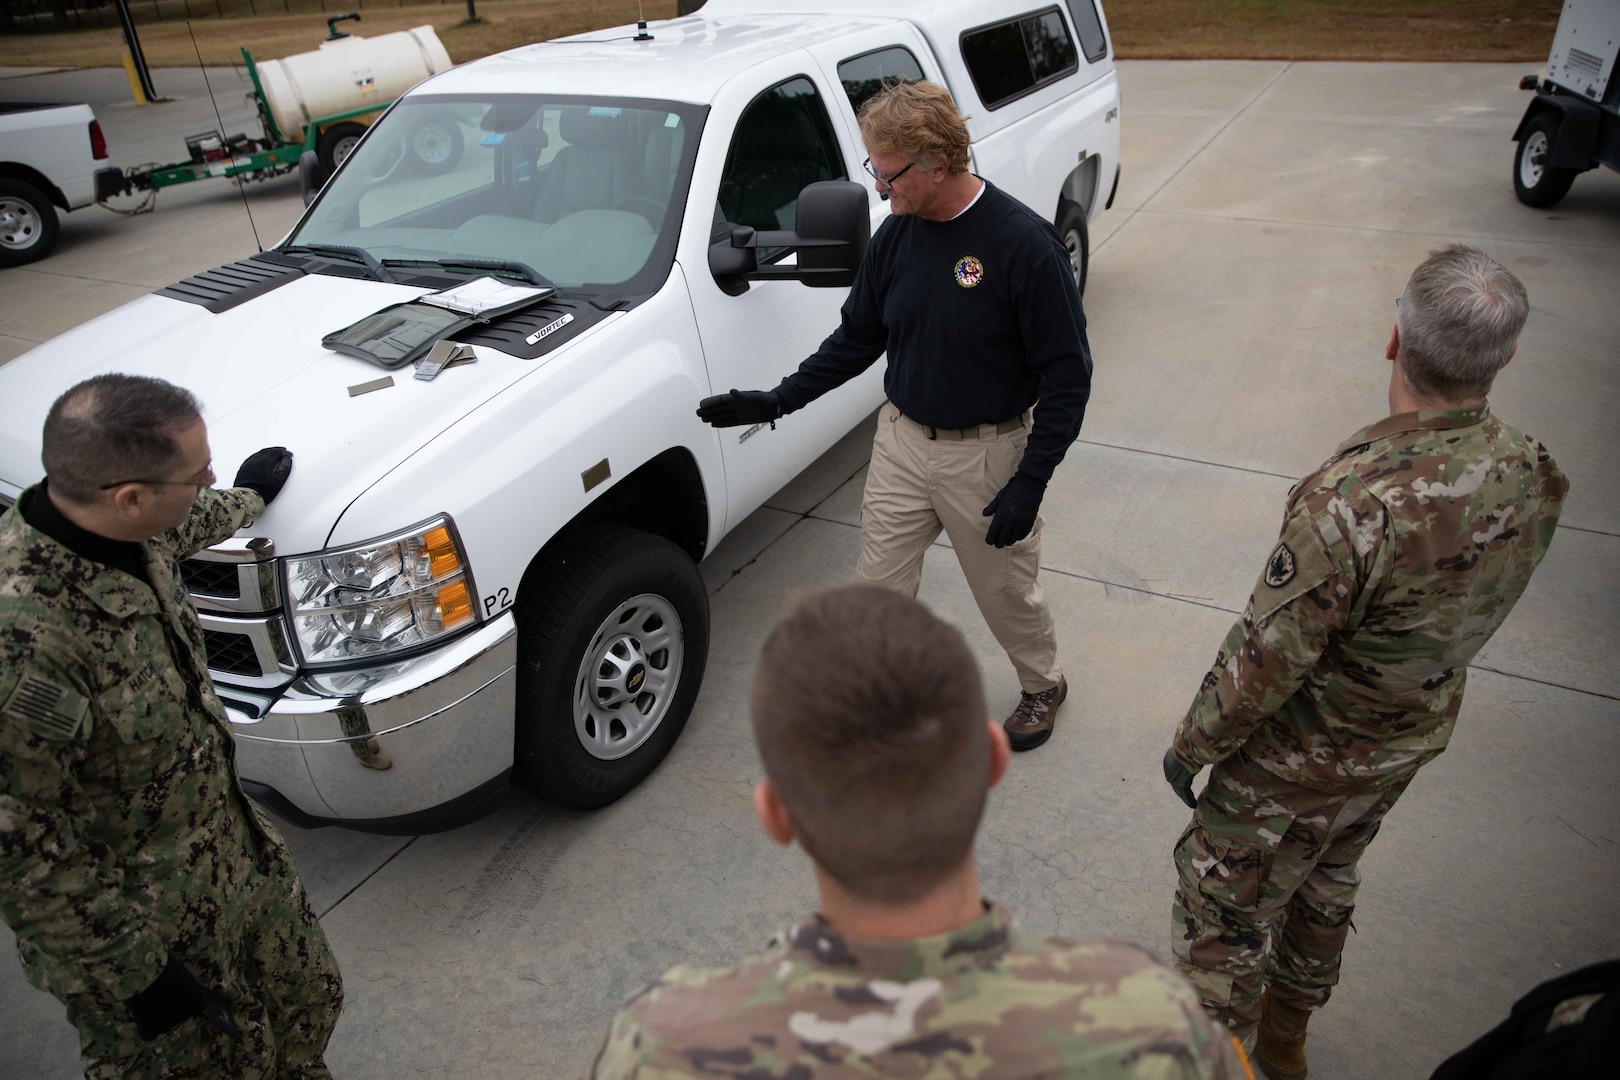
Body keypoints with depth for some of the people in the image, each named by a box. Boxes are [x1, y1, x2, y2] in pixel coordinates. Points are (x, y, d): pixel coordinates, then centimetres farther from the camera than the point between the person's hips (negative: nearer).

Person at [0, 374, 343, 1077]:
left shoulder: (117, 531, -11)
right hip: (135, 913, -7)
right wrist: (136, 970, -19)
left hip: (235, 848, 8)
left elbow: (183, 527, 16)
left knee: (306, 1003, 24)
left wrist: (247, 499, 35)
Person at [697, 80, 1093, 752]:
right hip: (902, 441, 5)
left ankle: (1043, 687, 44)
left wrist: (1030, 482, -19)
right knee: (878, 587, 11)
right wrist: (777, 401, 3)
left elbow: (1067, 374, -15)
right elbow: (857, 338, 10)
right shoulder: (897, 235, -2)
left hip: (986, 456, -5)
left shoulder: (1023, 243, -20)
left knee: (1006, 593, 14)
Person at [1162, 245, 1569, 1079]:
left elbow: (1266, 659, -28)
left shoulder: (1351, 501, -38)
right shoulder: (1534, 477, -13)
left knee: (1227, 903, 15)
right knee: (1325, 882, 29)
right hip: (1415, 737, 8)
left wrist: (1191, 744, -12)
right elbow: (1468, 604, 3)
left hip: (1301, 757, -7)